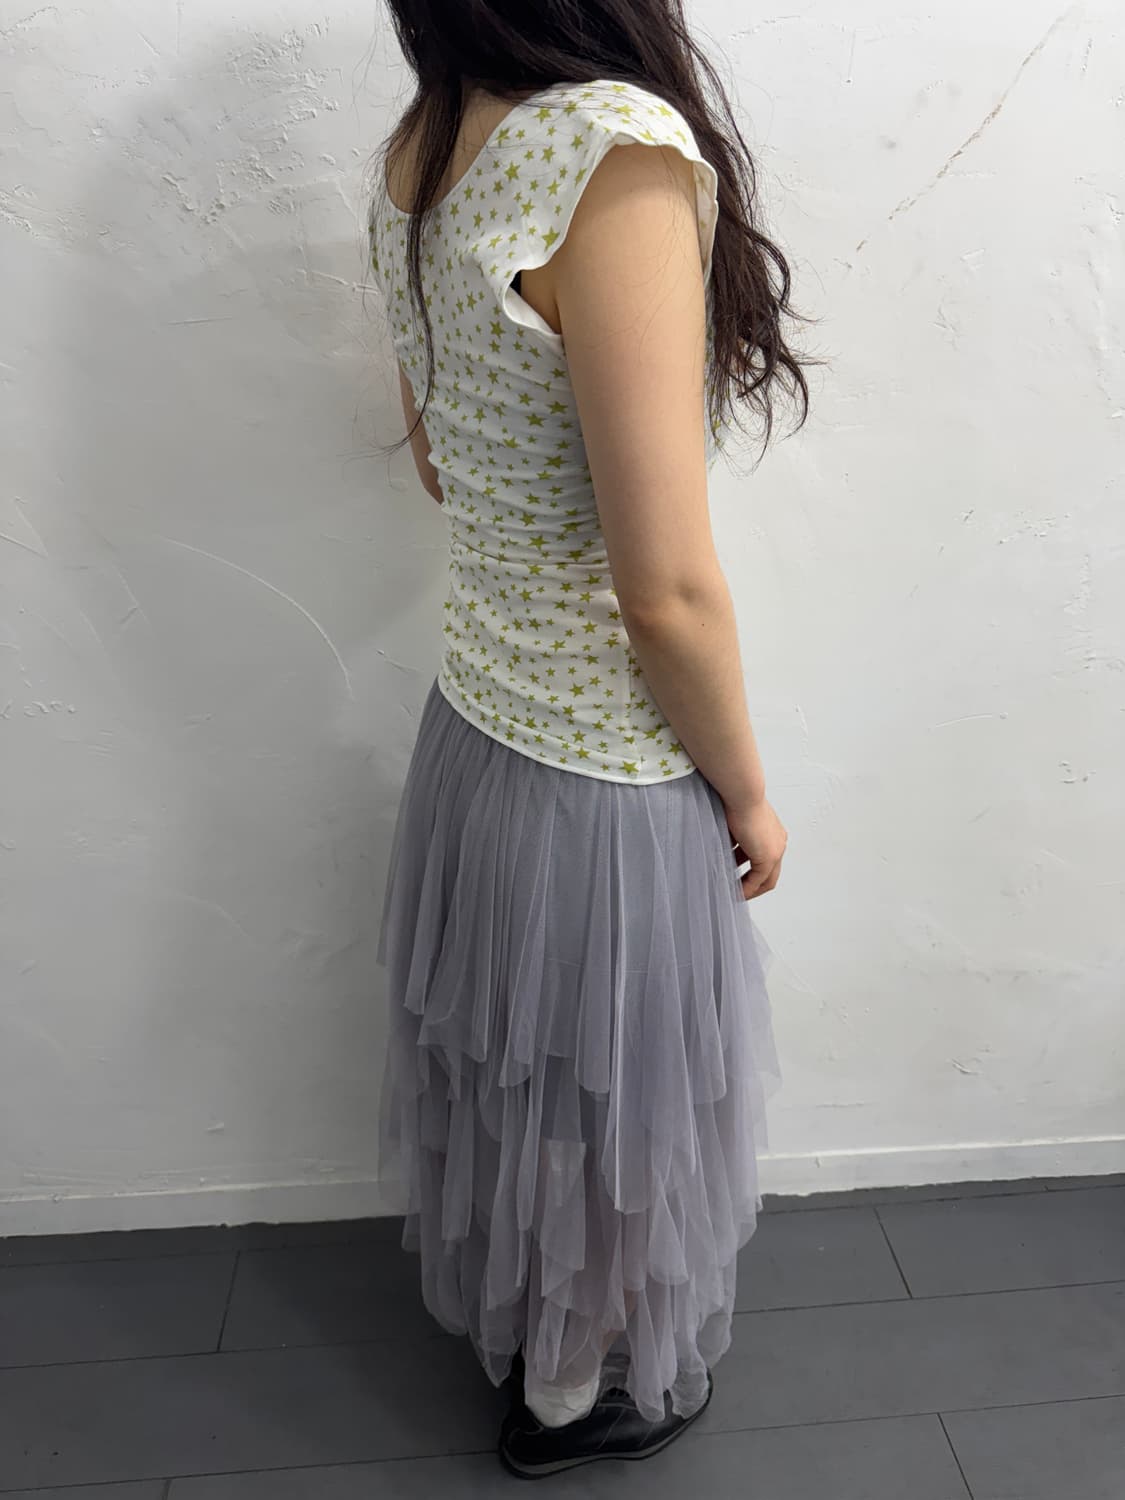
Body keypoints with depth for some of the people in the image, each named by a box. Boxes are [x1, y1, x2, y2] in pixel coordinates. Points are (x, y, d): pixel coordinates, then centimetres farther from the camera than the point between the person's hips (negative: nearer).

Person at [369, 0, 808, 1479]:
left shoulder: (415, 153, 0)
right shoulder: (619, 149, -26)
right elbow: (667, 592, -26)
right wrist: (749, 794, -11)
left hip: (475, 725, 8)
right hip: (606, 785, -7)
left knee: (513, 1077, 28)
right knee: (603, 1115, 19)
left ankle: (511, 1325, 57)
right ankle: (579, 1395, 48)